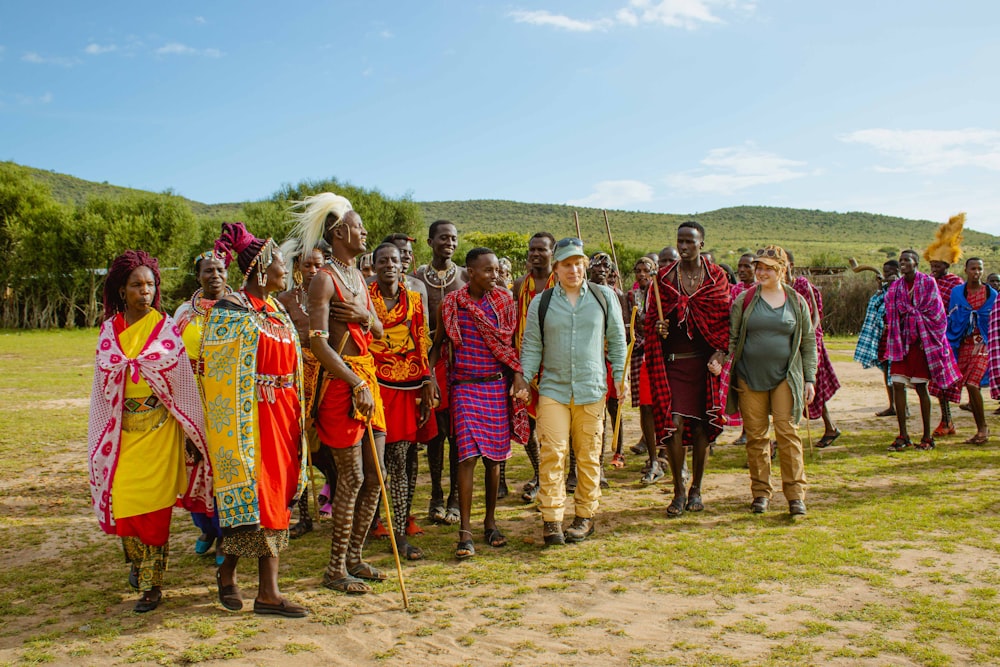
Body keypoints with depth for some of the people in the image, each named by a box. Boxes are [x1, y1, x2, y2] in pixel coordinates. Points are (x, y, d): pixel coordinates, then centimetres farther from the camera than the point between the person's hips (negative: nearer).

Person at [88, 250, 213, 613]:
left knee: (154, 504, -3)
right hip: (121, 430, 3)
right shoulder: (108, 332, 6)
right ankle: (137, 561, 32)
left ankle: (152, 582, 9)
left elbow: (184, 383, -1)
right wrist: (100, 439, 10)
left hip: (159, 429, -3)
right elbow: (102, 386, 11)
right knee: (122, 500, 3)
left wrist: (192, 434, -3)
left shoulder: (166, 328, -2)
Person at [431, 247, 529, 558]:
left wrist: (519, 375, -3)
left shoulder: (504, 300, 5)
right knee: (468, 456, -10)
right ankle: (465, 532, -5)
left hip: (497, 386, 2)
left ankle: (490, 521, 23)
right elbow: (439, 342, 10)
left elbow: (513, 342, 9)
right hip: (464, 386, -2)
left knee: (494, 456, 8)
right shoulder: (451, 303, 0)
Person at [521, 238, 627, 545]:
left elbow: (617, 339, 11)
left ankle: (585, 517, 20)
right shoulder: (541, 302, 6)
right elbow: (531, 346, 7)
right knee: (552, 454, -8)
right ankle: (551, 520, -2)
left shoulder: (604, 296, 7)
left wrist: (620, 375, 4)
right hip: (553, 389, 0)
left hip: (592, 390, 1)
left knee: (589, 456, 7)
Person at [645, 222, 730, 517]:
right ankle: (679, 492, 5)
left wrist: (720, 354, -8)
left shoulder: (716, 277, 5)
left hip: (704, 362, 0)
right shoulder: (664, 277, 7)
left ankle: (696, 490, 20)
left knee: (701, 426, 5)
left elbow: (725, 319, 4)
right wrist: (657, 327, -11)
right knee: (673, 424, -9)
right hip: (672, 361, 0)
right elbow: (651, 315, 11)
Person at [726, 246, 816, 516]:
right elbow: (732, 337, 4)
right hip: (750, 378, 0)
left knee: (787, 432, -5)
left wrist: (809, 379, 5)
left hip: (786, 377, 0)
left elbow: (808, 342, 10)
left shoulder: (797, 301, 6)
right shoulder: (744, 299, 3)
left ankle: (795, 494, 2)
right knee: (755, 436, 4)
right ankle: (761, 493, 15)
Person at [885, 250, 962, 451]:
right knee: (897, 385, -2)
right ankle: (903, 436, 5)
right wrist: (895, 340, -3)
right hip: (902, 342, 4)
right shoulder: (896, 287, 9)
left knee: (921, 387, -1)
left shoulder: (928, 283, -4)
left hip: (922, 341, -4)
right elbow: (892, 315, 9)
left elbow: (934, 313, -7)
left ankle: (927, 436, 9)